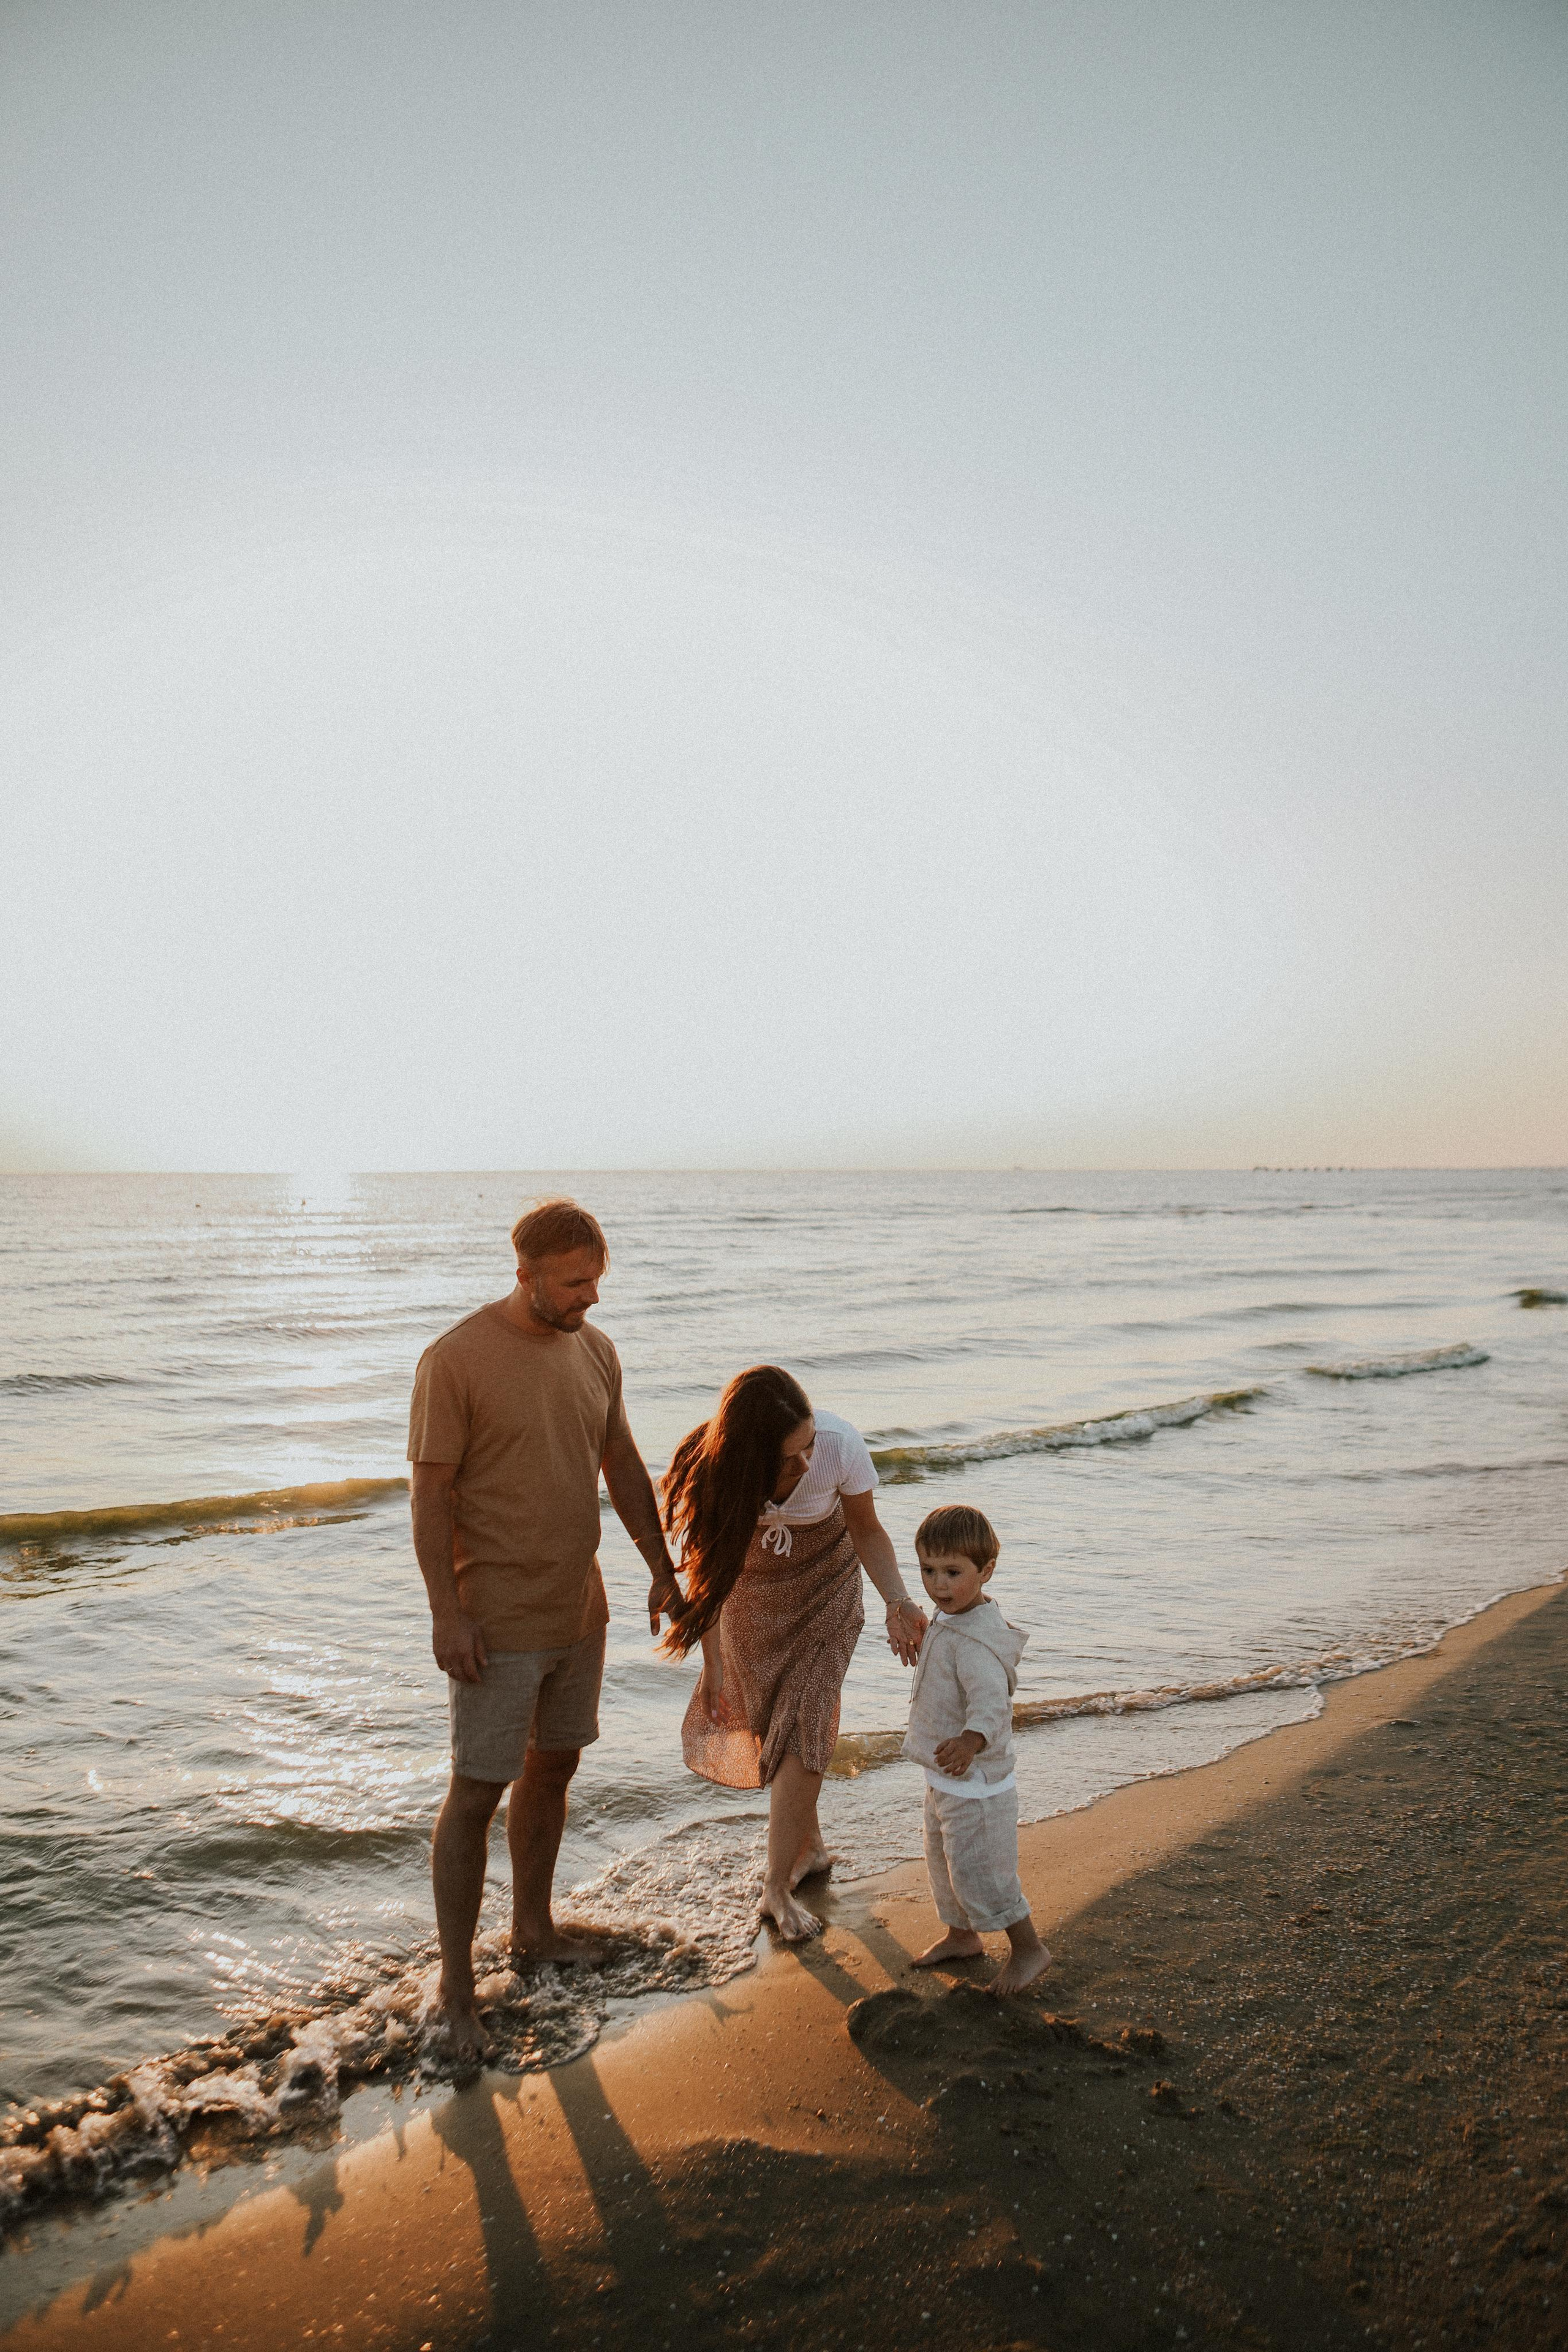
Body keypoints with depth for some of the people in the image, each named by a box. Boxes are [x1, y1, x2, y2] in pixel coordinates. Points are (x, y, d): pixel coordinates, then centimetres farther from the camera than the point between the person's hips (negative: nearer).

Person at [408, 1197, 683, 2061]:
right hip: (496, 1623, -7)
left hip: (576, 1610, 7)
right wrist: (446, 1614, -18)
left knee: (554, 1765, 19)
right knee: (476, 1792, 2)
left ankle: (533, 1930, 38)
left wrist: (661, 1568, 11)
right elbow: (430, 1493, -15)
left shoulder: (594, 1350, 2)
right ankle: (454, 1983, 18)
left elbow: (622, 1465, 11)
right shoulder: (455, 1360, -18)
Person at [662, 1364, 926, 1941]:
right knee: (768, 1720, 9)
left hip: (824, 1582, -1)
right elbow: (705, 1568, -17)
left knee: (803, 1725, -8)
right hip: (752, 1586, 1)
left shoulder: (840, 1445, -34)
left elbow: (867, 1531, -14)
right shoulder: (712, 1466, -32)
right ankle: (809, 1847, 35)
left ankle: (777, 1888, 8)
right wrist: (713, 1665, -13)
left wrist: (898, 1603, -28)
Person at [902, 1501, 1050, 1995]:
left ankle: (1028, 1949, 23)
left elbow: (990, 1700, -42)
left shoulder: (974, 1641, -29)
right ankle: (961, 1935, 44)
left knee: (978, 1870, 3)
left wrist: (970, 1741, -60)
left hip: (975, 1780, -10)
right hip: (947, 1776, 10)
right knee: (944, 1859, 23)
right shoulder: (948, 1621, 2)